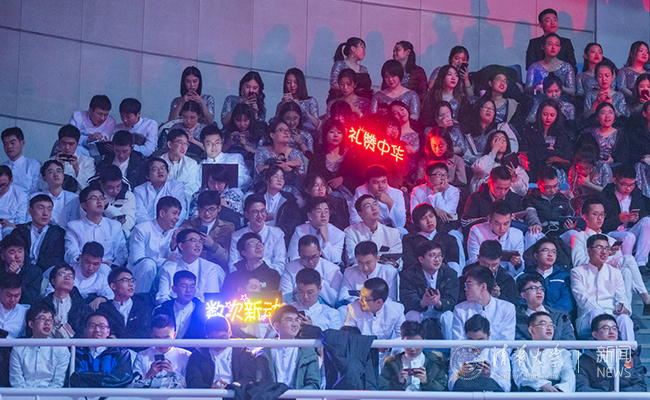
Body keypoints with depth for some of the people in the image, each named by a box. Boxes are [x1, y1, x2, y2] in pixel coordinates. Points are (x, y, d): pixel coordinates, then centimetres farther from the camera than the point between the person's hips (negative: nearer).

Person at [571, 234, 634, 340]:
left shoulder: (615, 273, 25)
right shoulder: (577, 272, 13)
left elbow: (621, 296, 12)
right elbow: (582, 298, -3)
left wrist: (624, 307, -15)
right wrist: (601, 312, -20)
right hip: (587, 318, -2)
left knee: (624, 318, -34)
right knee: (595, 313, -39)